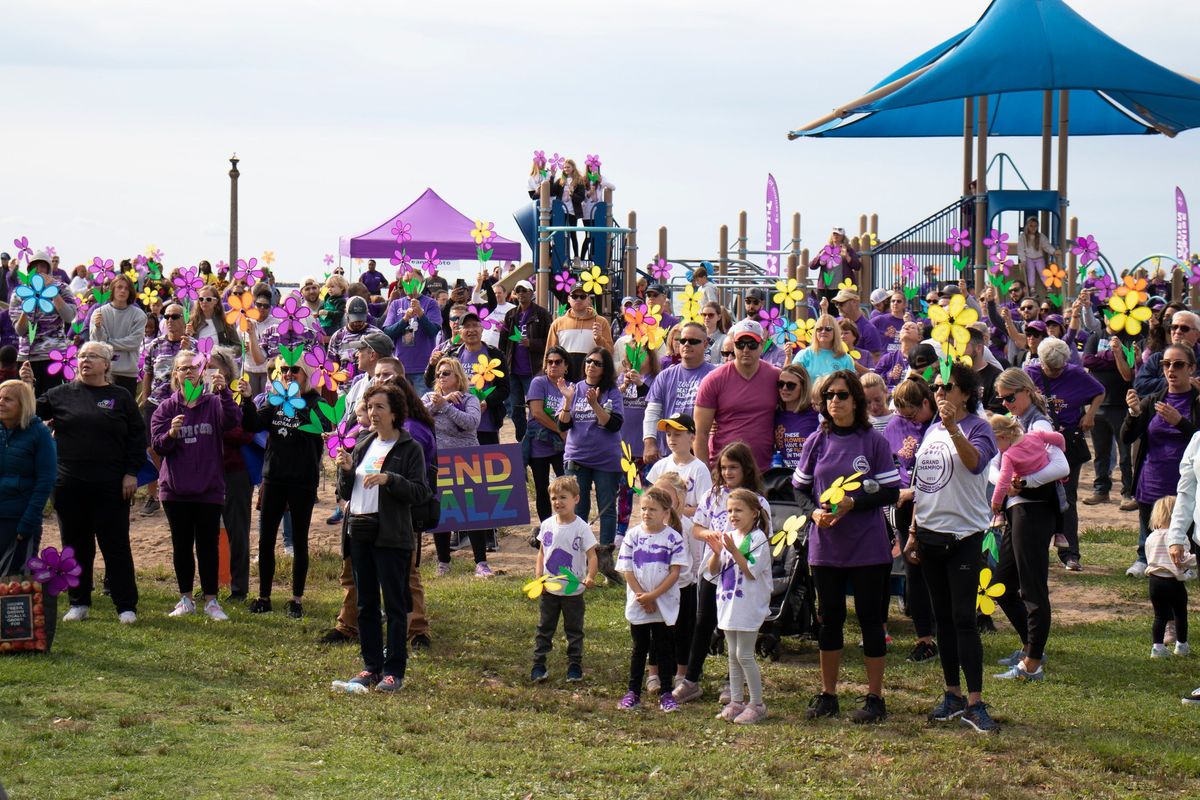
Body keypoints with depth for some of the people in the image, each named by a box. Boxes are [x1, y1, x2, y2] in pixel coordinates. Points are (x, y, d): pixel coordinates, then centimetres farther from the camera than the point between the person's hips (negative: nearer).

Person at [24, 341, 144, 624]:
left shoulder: (120, 397, 4)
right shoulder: (62, 394, 7)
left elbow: (137, 436, 4)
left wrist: (131, 473, -4)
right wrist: (26, 387, -9)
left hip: (110, 486, -2)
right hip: (70, 485, 2)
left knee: (116, 544, 1)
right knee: (75, 545, 9)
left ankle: (126, 606, 5)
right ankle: (79, 603, 19)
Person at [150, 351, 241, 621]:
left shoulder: (214, 403, 0)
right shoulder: (166, 407, 5)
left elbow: (233, 421, -19)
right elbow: (156, 444, -2)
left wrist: (224, 392, -33)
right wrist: (171, 433, -23)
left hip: (209, 489, -2)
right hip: (176, 489, 2)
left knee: (208, 545, 2)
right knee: (181, 545, 9)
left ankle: (211, 601, 9)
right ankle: (185, 599, 18)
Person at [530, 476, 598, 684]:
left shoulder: (581, 528, -13)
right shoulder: (547, 525, 0)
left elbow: (591, 555, -14)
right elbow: (541, 552, 8)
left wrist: (590, 577, -31)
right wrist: (538, 577, -4)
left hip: (573, 590, -3)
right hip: (549, 589, 3)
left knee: (574, 631, 9)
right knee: (544, 628, 9)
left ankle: (575, 666, 18)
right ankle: (538, 665, 14)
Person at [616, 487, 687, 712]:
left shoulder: (673, 537, -6)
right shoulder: (633, 535, -1)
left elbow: (675, 572, -10)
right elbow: (627, 571, -3)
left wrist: (653, 596, -17)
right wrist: (642, 597, -11)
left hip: (665, 604, -1)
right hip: (638, 605, 1)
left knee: (664, 648, 6)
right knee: (640, 648, 9)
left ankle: (666, 694, 12)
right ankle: (633, 693, 16)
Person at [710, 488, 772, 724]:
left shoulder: (758, 538, -12)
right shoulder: (729, 537, 10)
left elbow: (751, 571, -19)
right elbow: (713, 570, 9)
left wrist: (734, 551, -22)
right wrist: (716, 553, -10)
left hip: (749, 605, -7)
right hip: (728, 603, 8)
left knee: (744, 655, -6)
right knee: (733, 656, 12)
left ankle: (757, 705, 2)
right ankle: (736, 702, 19)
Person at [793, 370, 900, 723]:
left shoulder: (874, 441, -5)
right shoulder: (817, 442, 5)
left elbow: (891, 492, -6)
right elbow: (800, 488, 11)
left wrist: (852, 503, -18)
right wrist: (814, 511, -9)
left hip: (868, 547, -3)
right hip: (825, 545, 3)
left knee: (870, 618, 3)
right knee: (829, 618, 10)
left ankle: (875, 697, 10)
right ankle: (827, 694, 20)